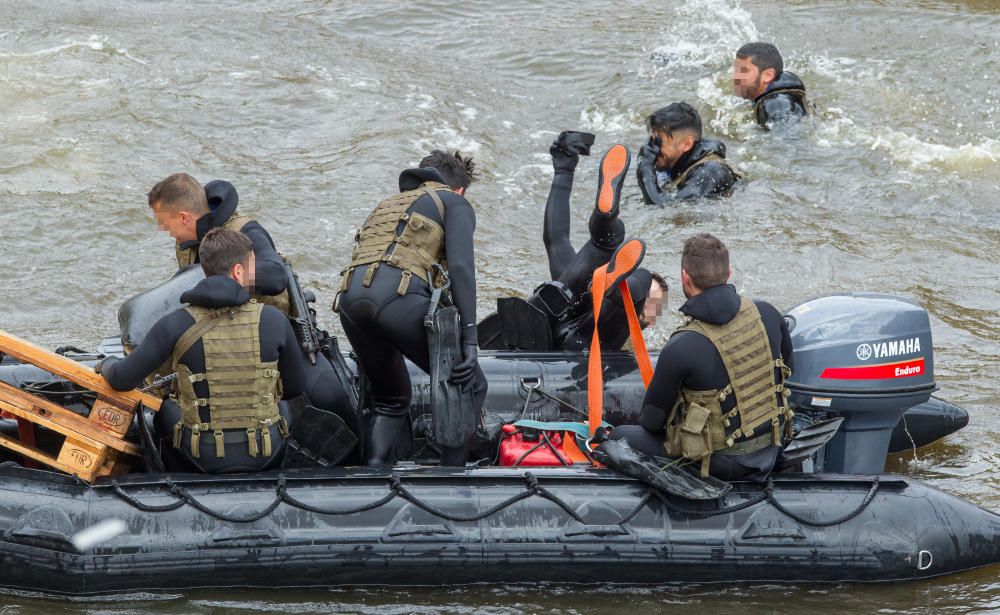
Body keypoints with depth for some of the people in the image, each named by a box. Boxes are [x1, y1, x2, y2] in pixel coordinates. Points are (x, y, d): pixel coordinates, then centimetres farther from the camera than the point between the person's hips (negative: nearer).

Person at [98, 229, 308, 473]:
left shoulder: (176, 325, -13)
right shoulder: (274, 320, -10)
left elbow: (122, 380, -7)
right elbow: (296, 387, 2)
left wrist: (107, 365, 18)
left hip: (205, 459, -1)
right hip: (266, 455, 1)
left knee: (167, 408, 31)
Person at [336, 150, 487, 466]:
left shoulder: (387, 205, 38)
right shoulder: (455, 203, 18)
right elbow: (460, 267, -1)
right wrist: (469, 339, -7)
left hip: (349, 297, 7)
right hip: (398, 296, -7)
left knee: (391, 398, 25)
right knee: (470, 386, 8)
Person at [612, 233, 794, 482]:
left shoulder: (680, 349, -24)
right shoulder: (767, 314, -9)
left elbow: (651, 420, -10)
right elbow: (786, 366, 11)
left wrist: (647, 422, 14)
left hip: (723, 463, -6)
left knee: (621, 435, 11)